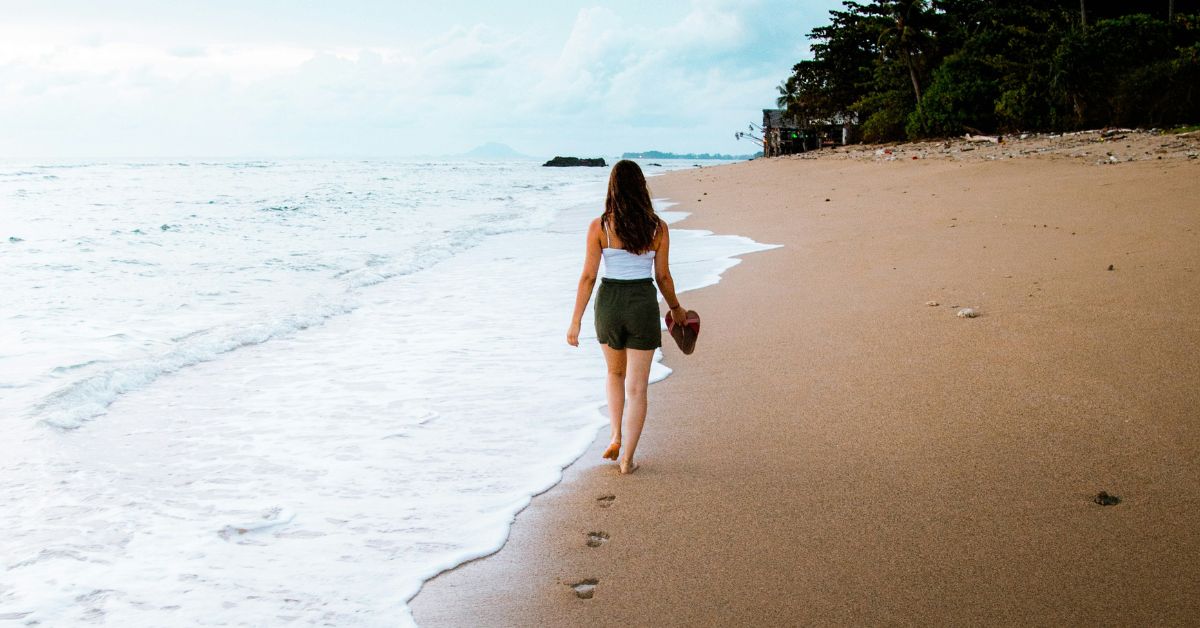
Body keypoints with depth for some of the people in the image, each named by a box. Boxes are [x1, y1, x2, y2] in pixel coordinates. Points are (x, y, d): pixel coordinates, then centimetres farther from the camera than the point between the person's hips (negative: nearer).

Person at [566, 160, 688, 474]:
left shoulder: (599, 226, -7)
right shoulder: (658, 228, -3)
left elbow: (588, 276, -7)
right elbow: (662, 276, 3)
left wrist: (576, 321, -1)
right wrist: (676, 309, 21)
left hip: (609, 304, 1)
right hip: (644, 306, 0)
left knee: (615, 373, 27)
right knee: (637, 387, 6)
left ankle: (616, 437, 18)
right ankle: (627, 459, 6)